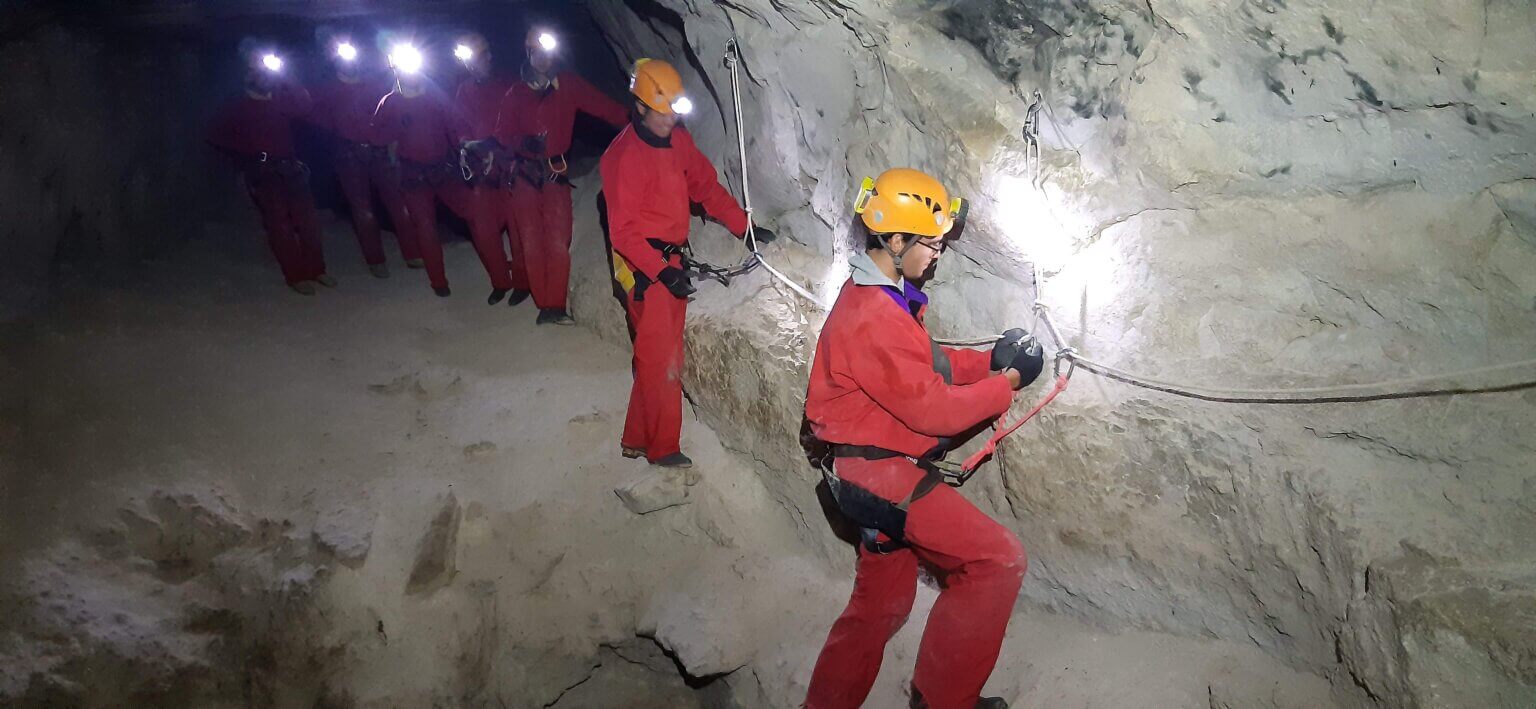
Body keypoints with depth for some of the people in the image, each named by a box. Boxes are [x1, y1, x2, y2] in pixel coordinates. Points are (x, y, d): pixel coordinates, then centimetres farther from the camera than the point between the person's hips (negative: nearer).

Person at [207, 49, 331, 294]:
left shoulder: (281, 102, 14)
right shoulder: (236, 108, 6)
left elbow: (304, 104, -5)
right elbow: (216, 136, 7)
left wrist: (285, 79, -4)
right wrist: (243, 155, 2)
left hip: (290, 169, 3)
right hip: (262, 173, -3)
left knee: (307, 219, -1)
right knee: (280, 224, -8)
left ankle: (315, 269, 8)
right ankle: (296, 276, -7)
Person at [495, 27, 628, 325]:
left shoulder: (568, 85, 4)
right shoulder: (516, 94, 8)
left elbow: (601, 105, -6)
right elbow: (503, 133, 7)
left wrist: (631, 119, -22)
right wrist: (524, 142, -14)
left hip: (556, 172, -1)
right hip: (525, 174, 2)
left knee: (558, 242, -10)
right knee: (531, 241, 0)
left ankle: (555, 305, -4)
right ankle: (544, 304, 9)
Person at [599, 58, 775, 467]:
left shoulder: (677, 140, 7)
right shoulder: (624, 156, -17)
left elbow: (706, 186, 14)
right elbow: (623, 230, -20)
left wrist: (743, 225, 5)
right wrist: (662, 271, -27)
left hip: (670, 260, 8)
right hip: (643, 265, -8)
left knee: (662, 354, 14)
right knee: (661, 358, -3)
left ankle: (637, 440, 26)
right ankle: (663, 447, 10)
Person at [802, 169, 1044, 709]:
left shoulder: (876, 297, 11)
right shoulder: (875, 318, -24)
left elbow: (929, 365, 16)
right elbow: (933, 409, -21)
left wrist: (988, 361, 2)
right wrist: (1006, 384, -9)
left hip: (880, 468, 11)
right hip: (880, 471, -11)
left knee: (882, 602, 20)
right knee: (996, 560, -13)